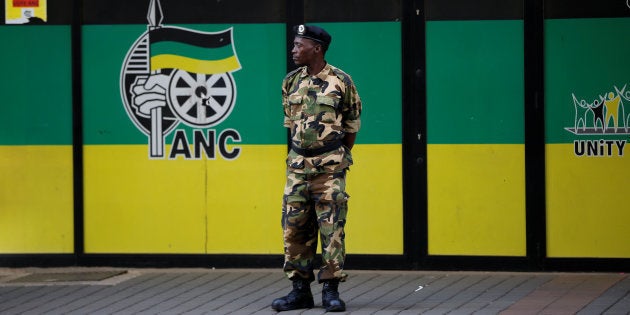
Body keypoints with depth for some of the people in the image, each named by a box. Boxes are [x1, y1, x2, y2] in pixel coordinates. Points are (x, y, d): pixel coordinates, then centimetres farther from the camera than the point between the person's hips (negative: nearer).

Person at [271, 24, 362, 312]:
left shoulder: (341, 81, -5)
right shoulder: (291, 82, 7)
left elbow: (352, 125, 3)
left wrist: (339, 158, 6)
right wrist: (301, 153, 14)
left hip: (330, 167, -4)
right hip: (297, 166, 4)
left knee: (332, 229, -4)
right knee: (294, 227, 3)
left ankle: (331, 291, 1)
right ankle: (300, 290, 10)